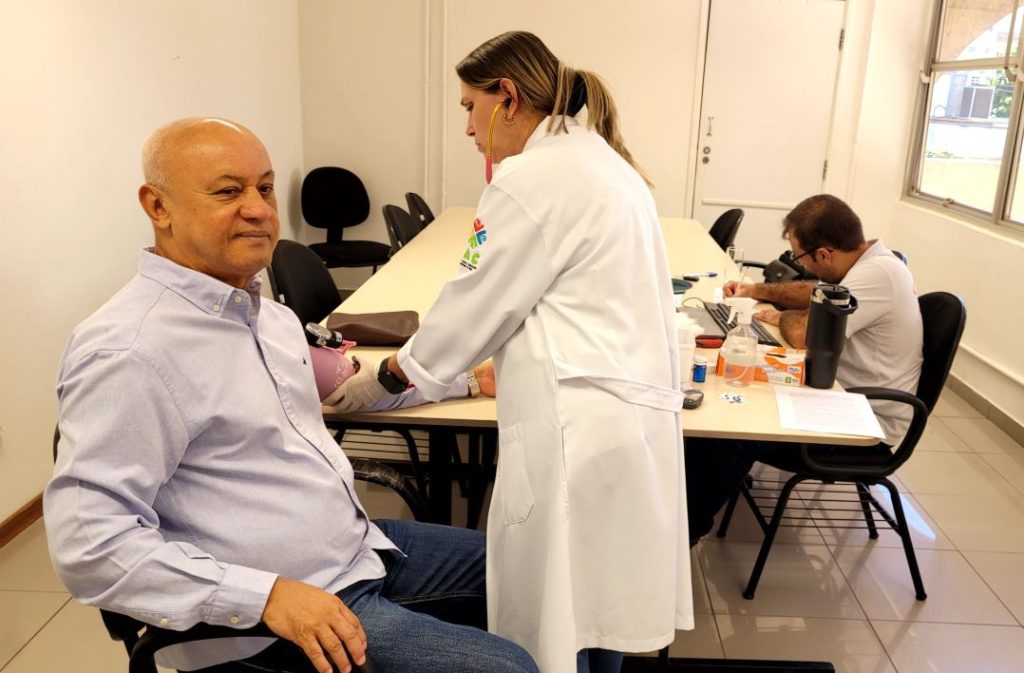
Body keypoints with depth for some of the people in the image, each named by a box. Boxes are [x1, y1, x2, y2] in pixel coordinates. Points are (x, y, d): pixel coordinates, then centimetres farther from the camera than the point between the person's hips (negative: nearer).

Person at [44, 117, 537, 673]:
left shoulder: (263, 308, 6)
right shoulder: (127, 352, -22)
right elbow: (89, 544, -24)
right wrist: (266, 596, -28)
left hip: (360, 546, 9)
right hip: (258, 623, -9)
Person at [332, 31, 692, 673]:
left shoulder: (531, 179, -11)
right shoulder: (605, 162, 19)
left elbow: (474, 306, -5)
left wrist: (380, 380, 9)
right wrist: (507, 359, 29)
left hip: (577, 427, -10)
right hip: (631, 410, 10)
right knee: (593, 608, 19)